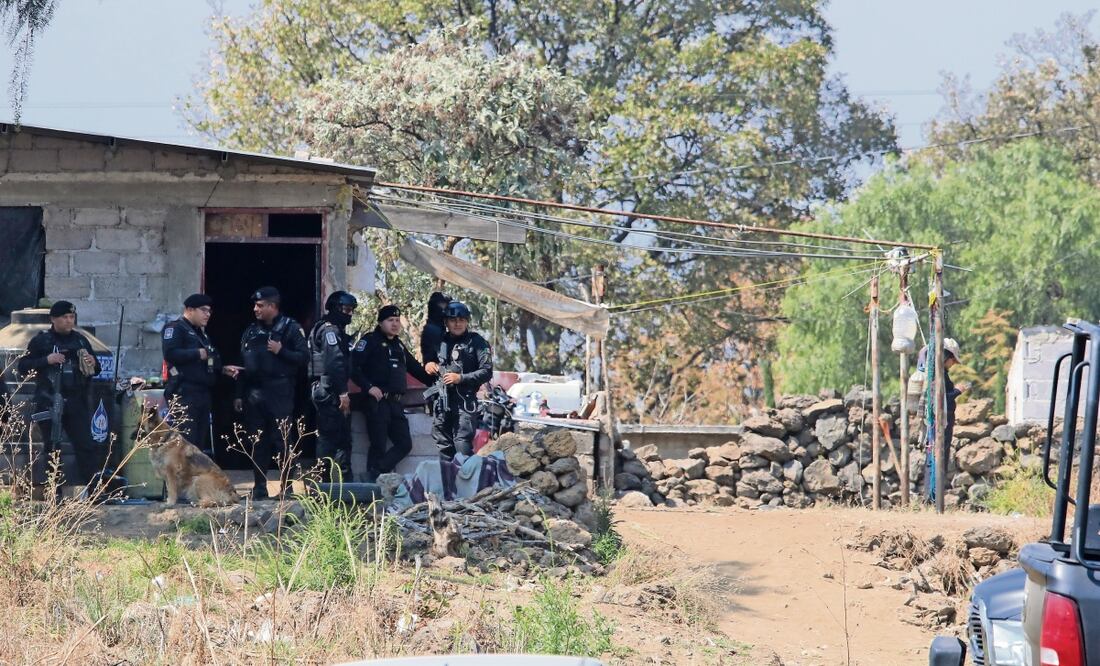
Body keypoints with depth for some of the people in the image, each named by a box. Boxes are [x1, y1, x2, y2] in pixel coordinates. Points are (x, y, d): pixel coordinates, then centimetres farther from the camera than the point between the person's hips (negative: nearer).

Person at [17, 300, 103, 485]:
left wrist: (93, 364, -2)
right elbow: (23, 367, -3)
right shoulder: (40, 341, 1)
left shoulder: (80, 340, 13)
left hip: (76, 402, 3)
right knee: (52, 447, 2)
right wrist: (46, 360, -16)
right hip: (49, 403, -3)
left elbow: (96, 370, 22)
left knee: (86, 445, -5)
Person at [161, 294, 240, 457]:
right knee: (186, 442, -15)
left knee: (202, 442, 9)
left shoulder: (200, 333, 24)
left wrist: (223, 369, 16)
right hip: (184, 393, -10)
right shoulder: (175, 328, -5)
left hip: (202, 393, 10)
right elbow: (169, 353, -21)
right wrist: (198, 353, -16)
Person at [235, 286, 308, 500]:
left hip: (279, 393, -5)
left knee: (281, 440, -6)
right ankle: (260, 487, 11)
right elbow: (242, 363, 17)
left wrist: (281, 351, -16)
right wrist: (239, 394, 13)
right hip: (254, 392, 5)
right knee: (258, 442, 6)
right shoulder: (251, 331, 15)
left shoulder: (290, 328, 0)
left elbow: (304, 357, -5)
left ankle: (286, 486, 0)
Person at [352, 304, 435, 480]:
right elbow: (353, 366, -11)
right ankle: (373, 480, -1)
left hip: (395, 403, 8)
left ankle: (376, 474, 8)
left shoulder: (398, 345, 23)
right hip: (377, 401, -8)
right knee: (379, 446, -8)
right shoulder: (370, 341, -1)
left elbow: (415, 368, 29)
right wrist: (368, 387, -18)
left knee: (404, 444, 2)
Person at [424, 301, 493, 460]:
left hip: (465, 401, -6)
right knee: (444, 448, 8)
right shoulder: (441, 341, 15)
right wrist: (428, 365, 8)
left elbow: (487, 372, -7)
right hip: (441, 401, 6)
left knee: (463, 446, -15)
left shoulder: (476, 342, 0)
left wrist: (461, 378, -15)